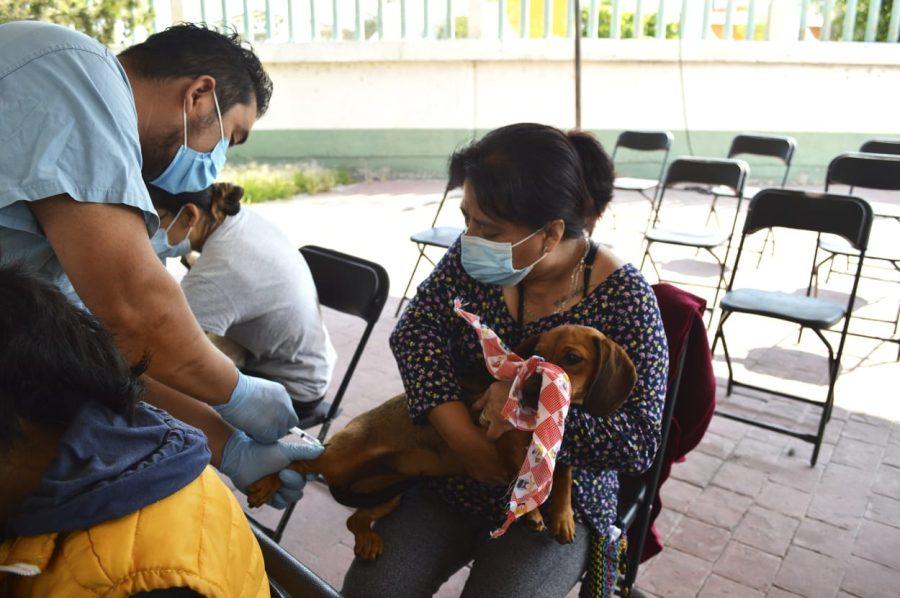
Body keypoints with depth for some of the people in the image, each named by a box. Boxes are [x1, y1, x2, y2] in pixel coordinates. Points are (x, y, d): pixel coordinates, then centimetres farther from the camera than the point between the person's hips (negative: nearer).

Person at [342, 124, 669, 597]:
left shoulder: (623, 298, -18)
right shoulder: (473, 258, -8)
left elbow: (640, 440, -17)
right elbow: (415, 332, -11)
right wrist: (464, 437, -23)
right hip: (450, 478, 3)